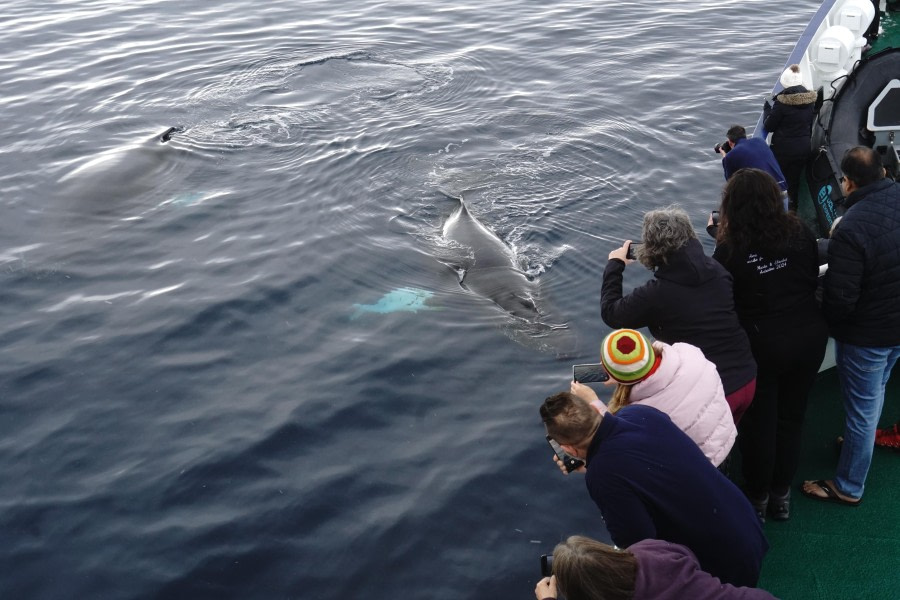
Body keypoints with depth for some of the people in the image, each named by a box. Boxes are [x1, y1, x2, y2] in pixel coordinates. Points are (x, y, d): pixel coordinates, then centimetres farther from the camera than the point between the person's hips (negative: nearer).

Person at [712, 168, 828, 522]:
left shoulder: (730, 249, -18)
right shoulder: (799, 231, -7)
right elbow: (814, 279, 6)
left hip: (760, 345, -3)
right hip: (809, 337, 4)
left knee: (758, 425, 15)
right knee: (791, 419, 19)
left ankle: (757, 498, 31)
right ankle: (781, 496, 34)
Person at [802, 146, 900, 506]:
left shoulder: (852, 228, -32)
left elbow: (840, 299, -28)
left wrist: (827, 321, -7)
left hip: (867, 334, -7)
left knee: (861, 409, 9)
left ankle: (849, 487, 27)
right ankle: (862, 445, 55)